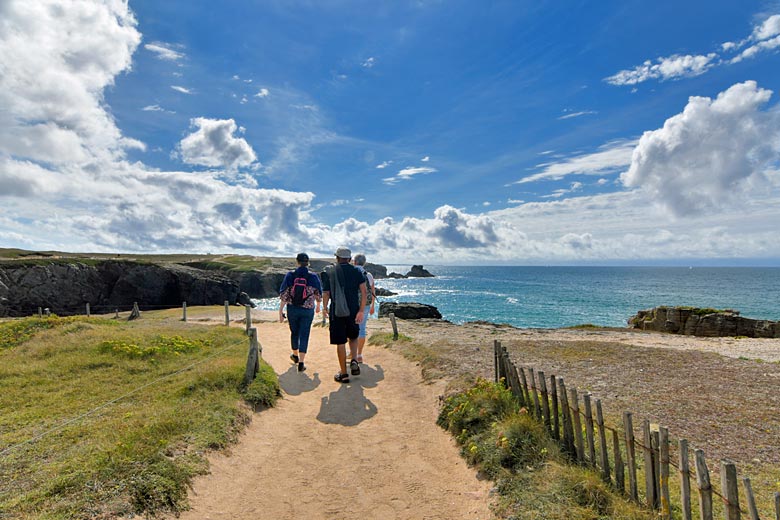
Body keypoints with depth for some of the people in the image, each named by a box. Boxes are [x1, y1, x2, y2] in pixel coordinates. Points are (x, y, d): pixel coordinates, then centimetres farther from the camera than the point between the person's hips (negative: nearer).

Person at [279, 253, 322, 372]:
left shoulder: (290, 275, -7)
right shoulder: (313, 276, -6)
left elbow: (284, 295, -7)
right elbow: (318, 294, 5)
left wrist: (280, 311, -2)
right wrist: (318, 305, 23)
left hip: (292, 309, 1)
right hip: (308, 310, -1)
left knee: (294, 332, 21)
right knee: (304, 335, 4)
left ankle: (295, 356, 41)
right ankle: (301, 363, 2)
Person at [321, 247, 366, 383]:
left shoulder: (329, 272, 0)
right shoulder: (356, 271, 2)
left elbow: (326, 293, 1)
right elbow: (363, 291, -9)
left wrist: (325, 308, 17)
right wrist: (361, 311, -9)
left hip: (336, 312, -1)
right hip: (353, 311, 2)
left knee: (340, 343, 6)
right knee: (353, 337, 23)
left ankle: (344, 374, 11)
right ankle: (354, 361, 2)